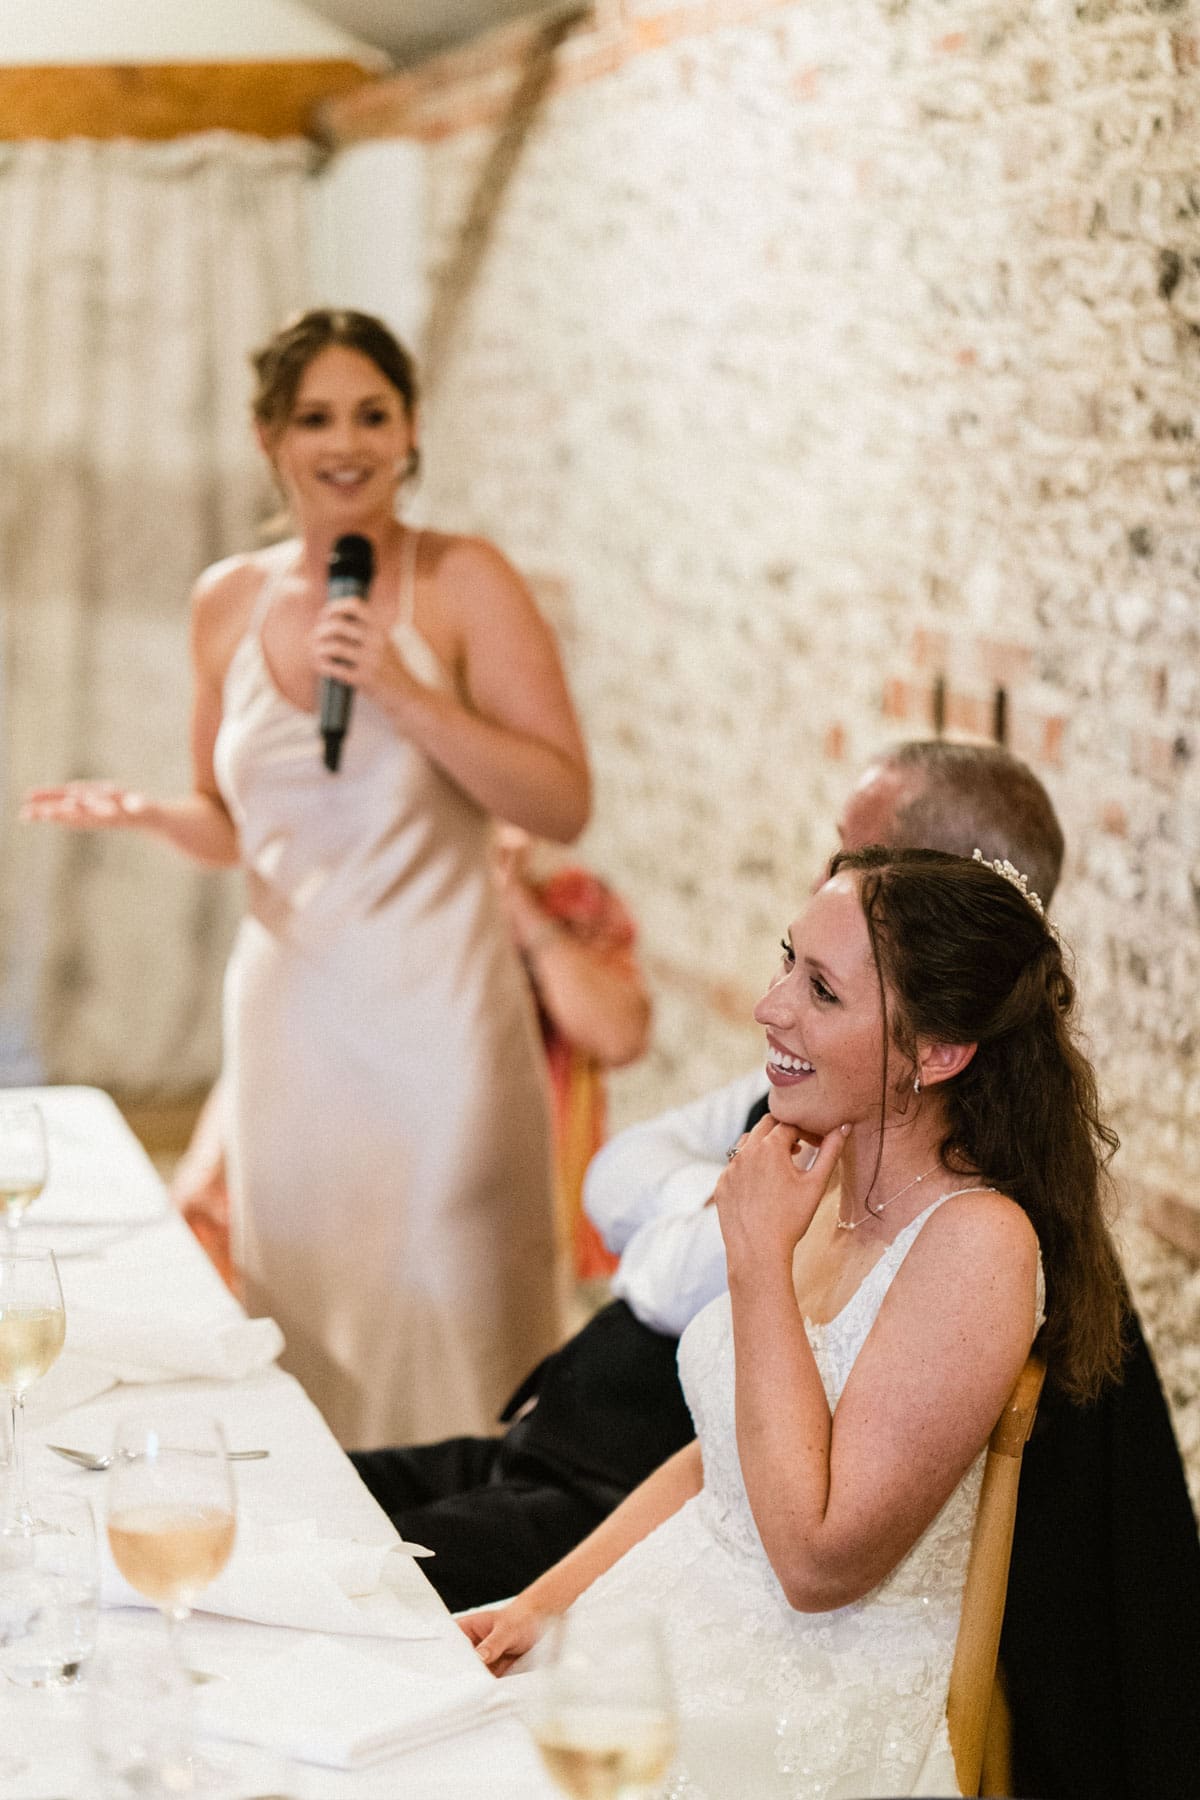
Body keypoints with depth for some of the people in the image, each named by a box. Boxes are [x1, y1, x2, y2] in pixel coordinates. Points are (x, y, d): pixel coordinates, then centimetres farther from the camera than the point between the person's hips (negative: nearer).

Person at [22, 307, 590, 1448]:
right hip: (288, 1007, 4)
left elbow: (563, 806, -10)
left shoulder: (463, 584, -4)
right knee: (302, 1327, 10)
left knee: (440, 1322, -3)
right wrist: (149, 815, -3)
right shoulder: (229, 601, 9)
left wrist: (405, 692, -18)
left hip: (433, 1009, -4)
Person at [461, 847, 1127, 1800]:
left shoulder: (977, 1242, -21)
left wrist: (759, 1257, -20)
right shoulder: (824, 1182, 4)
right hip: (686, 1608, 7)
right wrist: (542, 1601, 4)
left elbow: (818, 1560, -23)